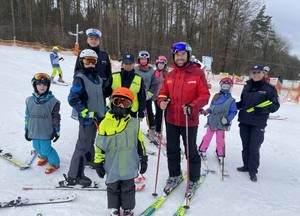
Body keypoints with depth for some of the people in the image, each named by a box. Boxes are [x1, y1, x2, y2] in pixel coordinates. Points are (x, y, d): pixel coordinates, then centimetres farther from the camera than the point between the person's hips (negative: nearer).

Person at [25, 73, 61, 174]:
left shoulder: (52, 101, -11)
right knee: (37, 147, 19)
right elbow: (27, 116, 9)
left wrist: (57, 131, -3)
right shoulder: (30, 100, 0)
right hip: (34, 131, 5)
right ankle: (44, 156, 50)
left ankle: (54, 163, 25)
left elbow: (55, 117, -5)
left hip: (46, 131, -5)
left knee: (46, 149, 0)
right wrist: (27, 130, 13)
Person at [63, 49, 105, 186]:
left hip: (96, 116, 8)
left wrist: (103, 111, 19)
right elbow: (73, 99, -20)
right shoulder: (80, 78, -12)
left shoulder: (97, 78, 12)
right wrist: (87, 113, -22)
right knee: (83, 145, -4)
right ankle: (74, 176, 6)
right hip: (86, 117, -8)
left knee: (90, 143, 23)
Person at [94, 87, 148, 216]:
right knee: (113, 189, 18)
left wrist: (143, 160, 5)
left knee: (128, 189, 16)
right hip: (112, 167, 0)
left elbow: (140, 142, 3)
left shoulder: (134, 123, -4)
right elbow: (100, 145, -3)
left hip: (129, 166, 1)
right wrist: (98, 163, -1)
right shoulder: (105, 123, -8)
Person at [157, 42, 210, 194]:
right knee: (172, 150, 17)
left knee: (191, 152, 10)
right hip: (171, 120, 5)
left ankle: (193, 180, 32)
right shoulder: (170, 75, 5)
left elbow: (204, 95, -10)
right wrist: (162, 101, -10)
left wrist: (192, 107, -26)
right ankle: (174, 176, 39)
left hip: (190, 121, -4)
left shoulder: (198, 73, -9)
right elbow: (163, 92, 12)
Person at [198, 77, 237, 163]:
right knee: (207, 137, 15)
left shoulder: (231, 100, -7)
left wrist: (227, 119, -19)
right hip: (212, 121, 2)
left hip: (221, 124, -2)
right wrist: (204, 112, -4)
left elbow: (233, 112, -6)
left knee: (220, 140, 7)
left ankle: (220, 155, 25)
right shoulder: (215, 97, 1)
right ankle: (202, 150, 30)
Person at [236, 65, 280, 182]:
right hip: (244, 122, 4)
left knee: (254, 148, -1)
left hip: (258, 124, -4)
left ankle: (253, 170, 16)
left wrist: (264, 109, -23)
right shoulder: (247, 87, 10)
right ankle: (246, 166, 30)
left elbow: (275, 106, -5)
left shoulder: (269, 88, -3)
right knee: (245, 146, 13)